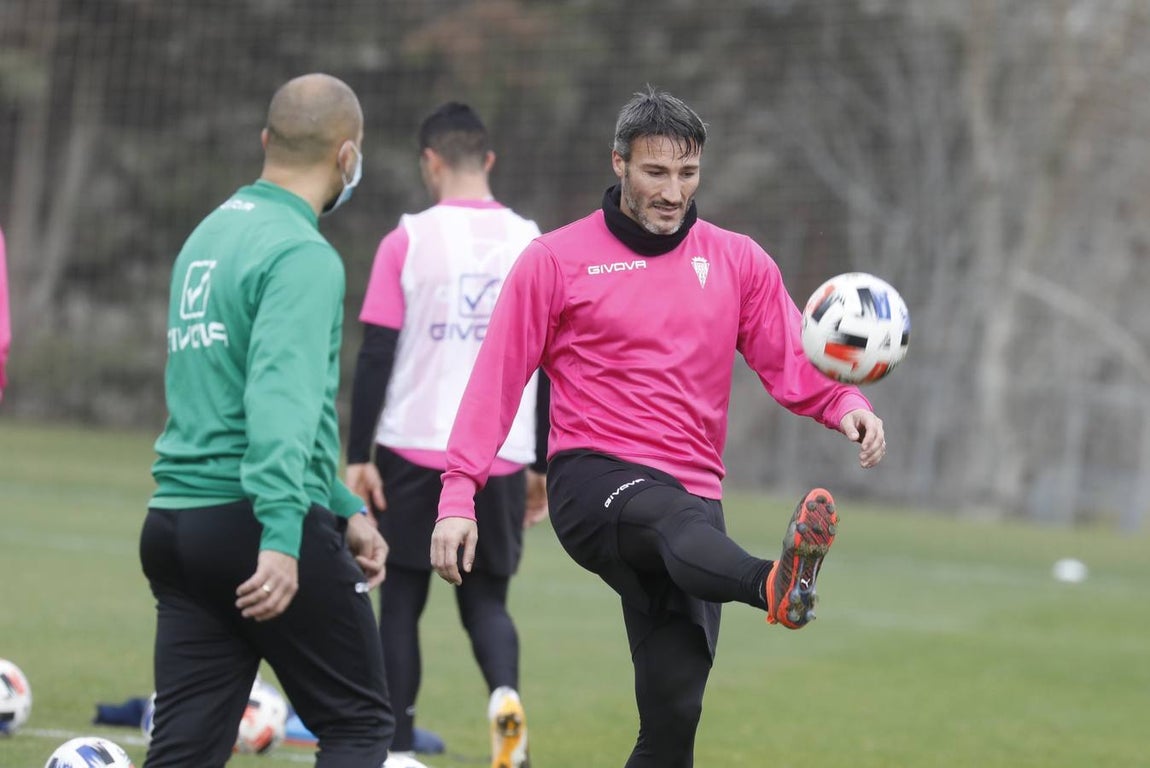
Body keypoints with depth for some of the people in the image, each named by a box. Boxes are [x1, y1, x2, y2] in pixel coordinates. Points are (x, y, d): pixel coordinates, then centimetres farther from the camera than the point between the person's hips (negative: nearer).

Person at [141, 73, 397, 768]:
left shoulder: (209, 235, 18)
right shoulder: (303, 255, -11)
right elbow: (280, 398, -24)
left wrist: (344, 507, 27)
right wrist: (281, 536, -32)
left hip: (175, 523, 8)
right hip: (255, 524, -8)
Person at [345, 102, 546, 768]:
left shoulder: (408, 241, -5)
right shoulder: (533, 245, 4)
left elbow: (376, 357, -7)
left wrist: (358, 457, -4)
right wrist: (543, 467, 14)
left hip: (415, 451, -2)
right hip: (502, 458, 2)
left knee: (402, 602, 10)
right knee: (486, 599, 13)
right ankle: (506, 693, -16)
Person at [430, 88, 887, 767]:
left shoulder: (738, 261, 13)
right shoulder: (556, 260, 5)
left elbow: (794, 366, 6)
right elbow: (497, 379, 3)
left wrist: (845, 406, -16)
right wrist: (459, 493, -5)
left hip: (692, 496, 4)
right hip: (593, 477, -4)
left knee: (675, 710, -7)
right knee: (678, 520, -40)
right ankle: (773, 586, -71)